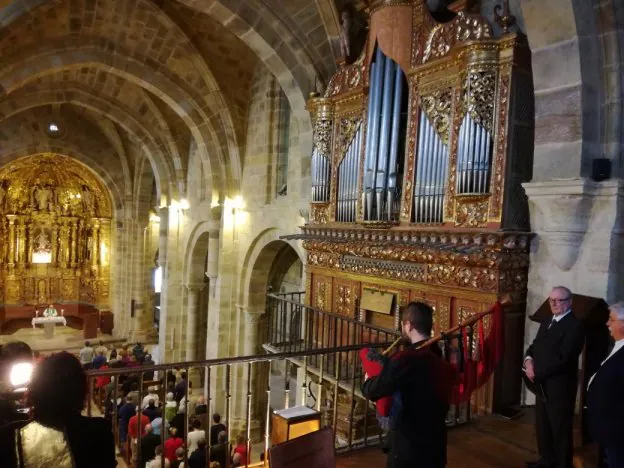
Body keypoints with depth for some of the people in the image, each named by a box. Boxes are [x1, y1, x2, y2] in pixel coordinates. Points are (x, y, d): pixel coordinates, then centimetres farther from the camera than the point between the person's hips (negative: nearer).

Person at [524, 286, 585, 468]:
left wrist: (537, 373, -18)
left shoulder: (574, 326, -16)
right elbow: (534, 346, 15)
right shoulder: (546, 323, 12)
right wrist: (529, 360, -6)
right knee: (542, 425, 19)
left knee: (560, 429, 6)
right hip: (542, 384, 8)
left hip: (560, 387, -8)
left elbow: (563, 358, -23)